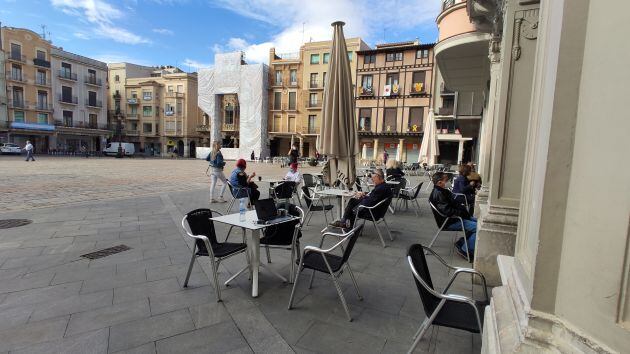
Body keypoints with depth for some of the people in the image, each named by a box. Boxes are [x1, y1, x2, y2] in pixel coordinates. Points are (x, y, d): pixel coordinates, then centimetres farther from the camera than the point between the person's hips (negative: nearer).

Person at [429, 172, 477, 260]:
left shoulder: (444, 191, 11)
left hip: (454, 217, 11)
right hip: (448, 222, -11)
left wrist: (463, 209, -1)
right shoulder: (437, 194, -21)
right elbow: (447, 211, -27)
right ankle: (465, 249, -6)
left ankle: (461, 243, 13)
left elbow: (454, 203, 17)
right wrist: (462, 213, -16)